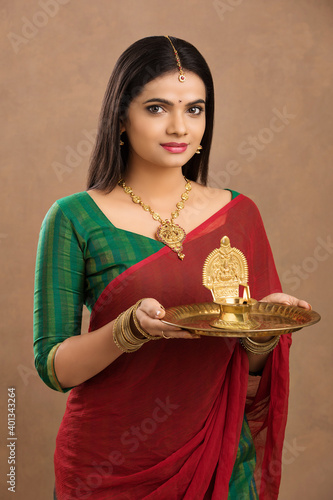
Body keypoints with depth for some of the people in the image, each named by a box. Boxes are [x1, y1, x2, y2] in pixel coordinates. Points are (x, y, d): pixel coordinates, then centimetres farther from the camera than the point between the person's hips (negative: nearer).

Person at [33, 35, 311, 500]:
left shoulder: (239, 214, -1)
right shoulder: (74, 218, -10)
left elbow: (251, 366, 5)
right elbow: (53, 367, -10)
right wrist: (131, 329, -26)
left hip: (220, 459, 3)